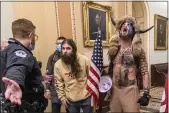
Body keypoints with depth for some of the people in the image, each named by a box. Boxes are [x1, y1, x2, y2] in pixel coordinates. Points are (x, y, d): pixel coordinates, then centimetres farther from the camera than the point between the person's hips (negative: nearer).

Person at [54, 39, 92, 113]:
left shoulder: (84, 60, -14)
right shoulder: (58, 64, -10)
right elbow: (58, 82, -1)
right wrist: (62, 97, 0)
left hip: (86, 97, 0)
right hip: (71, 100, 1)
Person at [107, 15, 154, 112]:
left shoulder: (138, 50, -3)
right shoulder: (113, 49, 6)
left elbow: (145, 73, -6)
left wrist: (146, 94, -13)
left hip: (130, 90, -3)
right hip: (114, 90, 3)